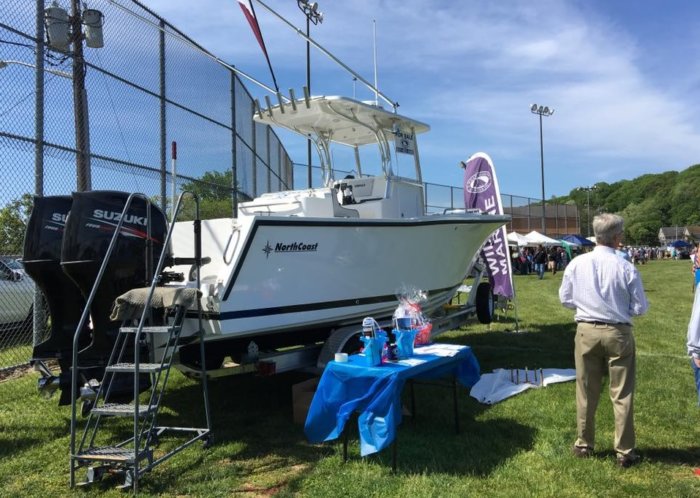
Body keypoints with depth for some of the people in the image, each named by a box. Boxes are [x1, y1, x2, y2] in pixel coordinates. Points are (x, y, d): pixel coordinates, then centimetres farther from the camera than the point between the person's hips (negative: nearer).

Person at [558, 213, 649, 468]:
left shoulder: (577, 263, -7)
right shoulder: (626, 268, -14)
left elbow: (565, 299, 4)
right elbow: (640, 308, -6)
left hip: (587, 332, 2)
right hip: (618, 333, -2)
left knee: (586, 392, 14)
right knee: (622, 395, 9)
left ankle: (584, 444, 28)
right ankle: (624, 451, 18)